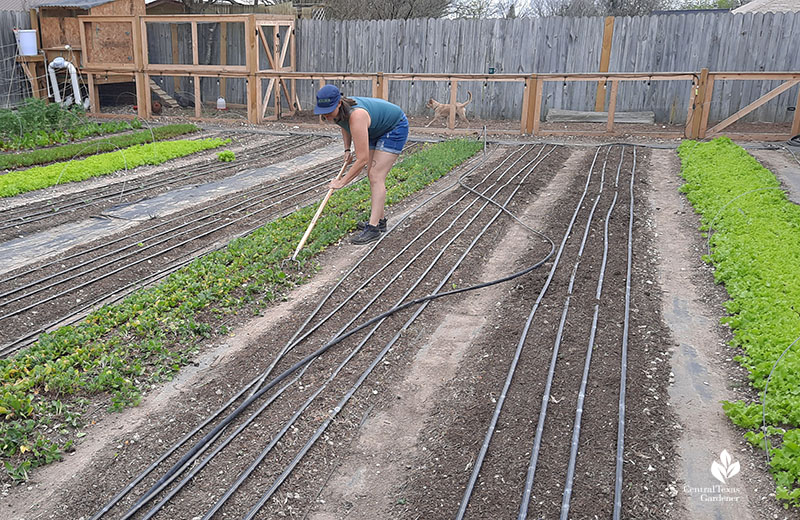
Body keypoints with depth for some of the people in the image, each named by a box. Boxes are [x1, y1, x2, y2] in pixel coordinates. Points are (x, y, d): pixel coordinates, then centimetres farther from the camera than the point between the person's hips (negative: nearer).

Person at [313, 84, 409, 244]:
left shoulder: (356, 116, -40)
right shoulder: (336, 112, -15)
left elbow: (362, 159, -38)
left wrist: (342, 182, -30)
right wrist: (347, 150, 2)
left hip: (395, 128, -9)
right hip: (377, 130, 9)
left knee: (376, 176, -17)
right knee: (372, 175, 9)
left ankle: (373, 228, -18)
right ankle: (380, 219, 19)